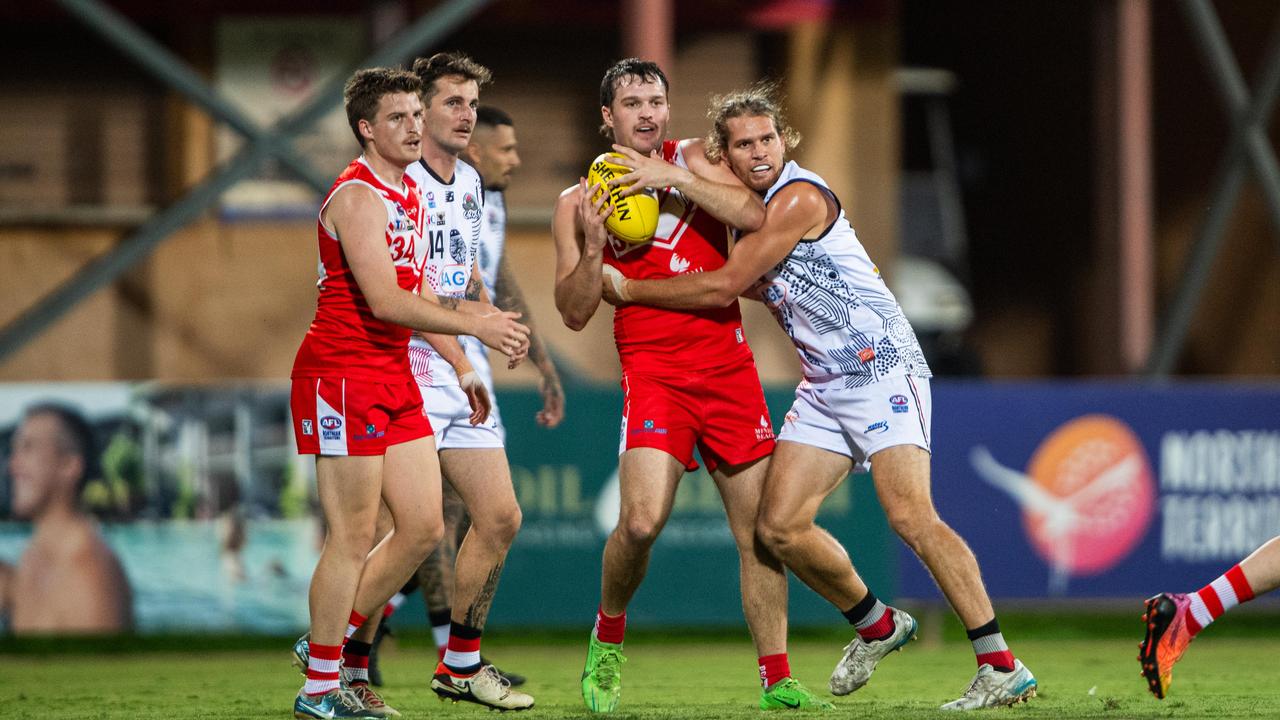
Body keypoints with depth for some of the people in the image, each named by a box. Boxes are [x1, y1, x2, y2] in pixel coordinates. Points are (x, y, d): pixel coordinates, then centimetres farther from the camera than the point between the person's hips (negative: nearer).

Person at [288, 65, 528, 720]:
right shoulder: (358, 196, -15)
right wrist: (473, 326, -23)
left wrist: (460, 361, 15)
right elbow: (384, 302, -23)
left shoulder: (409, 194, 16)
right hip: (342, 375, -9)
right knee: (354, 538, -6)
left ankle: (331, 640, 21)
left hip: (394, 373, 9)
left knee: (423, 527, 8)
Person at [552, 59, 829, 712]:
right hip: (652, 370, -2)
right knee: (642, 519, -21)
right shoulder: (578, 203, 4)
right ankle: (608, 637, 5)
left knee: (760, 530, 2)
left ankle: (777, 681, 11)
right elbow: (574, 314, 1)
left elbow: (756, 216, -11)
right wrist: (593, 246, -15)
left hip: (728, 364, 2)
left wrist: (674, 177, -16)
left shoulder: (692, 161, 7)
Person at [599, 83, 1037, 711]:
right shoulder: (749, 206, 14)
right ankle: (876, 625, 22)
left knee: (910, 516, -21)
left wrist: (626, 288, -2)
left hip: (882, 368, -9)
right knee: (780, 525, -1)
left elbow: (722, 288, -13)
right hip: (823, 385, 9)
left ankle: (1002, 668, -21)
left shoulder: (799, 198, -14)